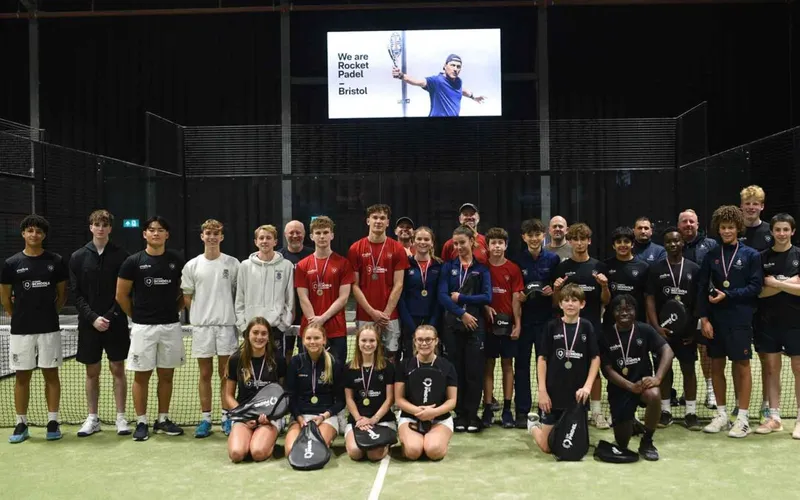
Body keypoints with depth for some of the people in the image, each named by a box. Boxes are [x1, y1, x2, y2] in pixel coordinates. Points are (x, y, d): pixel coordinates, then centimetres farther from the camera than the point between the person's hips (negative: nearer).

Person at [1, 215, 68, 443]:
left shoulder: (56, 261, 1)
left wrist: (49, 313, 8)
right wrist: (19, 316, 12)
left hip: (49, 329, 0)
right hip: (20, 330, 0)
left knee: (51, 374, 5)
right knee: (22, 377, 6)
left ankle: (53, 422, 13)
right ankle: (21, 424, 16)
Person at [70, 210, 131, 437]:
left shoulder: (121, 255, -2)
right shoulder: (78, 257, 3)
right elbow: (76, 294, 1)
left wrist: (111, 316, -11)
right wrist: (93, 317, -10)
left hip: (116, 323, -2)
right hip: (89, 323, 2)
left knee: (118, 369, 4)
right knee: (92, 372, 9)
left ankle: (121, 418, 12)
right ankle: (92, 418, 20)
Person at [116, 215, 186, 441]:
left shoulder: (177, 260, 2)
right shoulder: (133, 261, -3)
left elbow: (185, 291, 13)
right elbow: (121, 295, 3)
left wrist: (174, 310, 6)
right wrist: (136, 315, 6)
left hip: (171, 326, 2)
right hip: (143, 327, -2)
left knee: (166, 374, 9)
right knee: (142, 375, 3)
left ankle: (163, 420, 21)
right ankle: (141, 423, 13)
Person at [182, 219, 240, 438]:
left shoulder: (232, 263, 1)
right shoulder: (192, 265, 5)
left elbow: (239, 293, 7)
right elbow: (187, 297, 10)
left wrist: (235, 316, 2)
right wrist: (199, 316, 4)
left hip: (226, 324, -1)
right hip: (201, 326, 1)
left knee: (226, 374, 5)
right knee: (205, 374, 7)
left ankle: (227, 417, 14)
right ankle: (205, 419, 16)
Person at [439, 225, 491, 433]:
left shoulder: (481, 268, 5)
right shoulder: (448, 267, 6)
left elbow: (487, 297, -5)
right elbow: (442, 296, -5)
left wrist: (460, 298, -8)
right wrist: (462, 314, -14)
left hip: (475, 325, -1)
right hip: (452, 325, 1)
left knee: (474, 371, 0)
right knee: (455, 370, 4)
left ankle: (472, 415, 10)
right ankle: (460, 414, 13)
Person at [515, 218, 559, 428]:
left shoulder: (553, 259, 2)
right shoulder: (517, 261, 3)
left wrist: (552, 291, -14)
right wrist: (518, 296, -13)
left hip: (546, 318, 0)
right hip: (523, 318, 0)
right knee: (521, 364, 3)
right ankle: (521, 411, 11)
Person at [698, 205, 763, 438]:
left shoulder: (751, 255, 0)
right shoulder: (711, 256, 7)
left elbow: (755, 287, -6)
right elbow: (702, 289, 5)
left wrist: (728, 295, -14)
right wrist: (704, 318, -3)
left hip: (740, 319, -3)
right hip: (715, 320, 3)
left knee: (742, 366, 1)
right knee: (716, 366, 7)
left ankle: (743, 418, 10)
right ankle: (721, 415, 19)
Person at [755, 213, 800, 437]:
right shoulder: (762, 257, 5)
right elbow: (758, 292, -1)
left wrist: (774, 283, -14)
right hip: (768, 320, 2)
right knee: (771, 368, 6)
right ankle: (774, 417, 14)